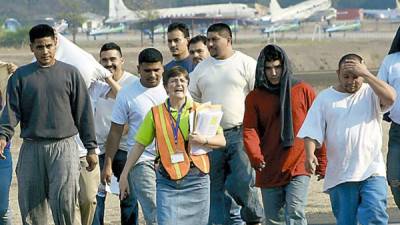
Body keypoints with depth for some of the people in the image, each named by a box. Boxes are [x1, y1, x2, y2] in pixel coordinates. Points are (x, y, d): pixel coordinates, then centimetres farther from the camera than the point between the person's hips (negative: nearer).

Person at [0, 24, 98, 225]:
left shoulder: (70, 74, 6)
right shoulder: (21, 76, 8)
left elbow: (83, 113, 8)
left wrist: (91, 148, 6)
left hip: (64, 147, -2)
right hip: (31, 148, 2)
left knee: (64, 201, -17)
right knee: (31, 207, 3)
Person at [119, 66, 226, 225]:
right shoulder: (155, 113, 6)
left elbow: (221, 140, 6)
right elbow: (139, 145, 11)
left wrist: (203, 140, -14)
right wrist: (124, 175, 8)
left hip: (196, 180, 1)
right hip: (167, 182, -1)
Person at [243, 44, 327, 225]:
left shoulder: (303, 91, 2)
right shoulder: (254, 98, 6)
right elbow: (249, 130, -2)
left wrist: (322, 161, 5)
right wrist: (255, 156, -21)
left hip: (298, 167, -3)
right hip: (269, 171, 3)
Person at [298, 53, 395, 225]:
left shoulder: (371, 93, 5)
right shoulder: (325, 98, 10)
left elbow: (390, 98, -18)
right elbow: (312, 131, 5)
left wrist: (365, 74, -17)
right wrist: (310, 154, -14)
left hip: (371, 172, -2)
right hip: (339, 176, 2)